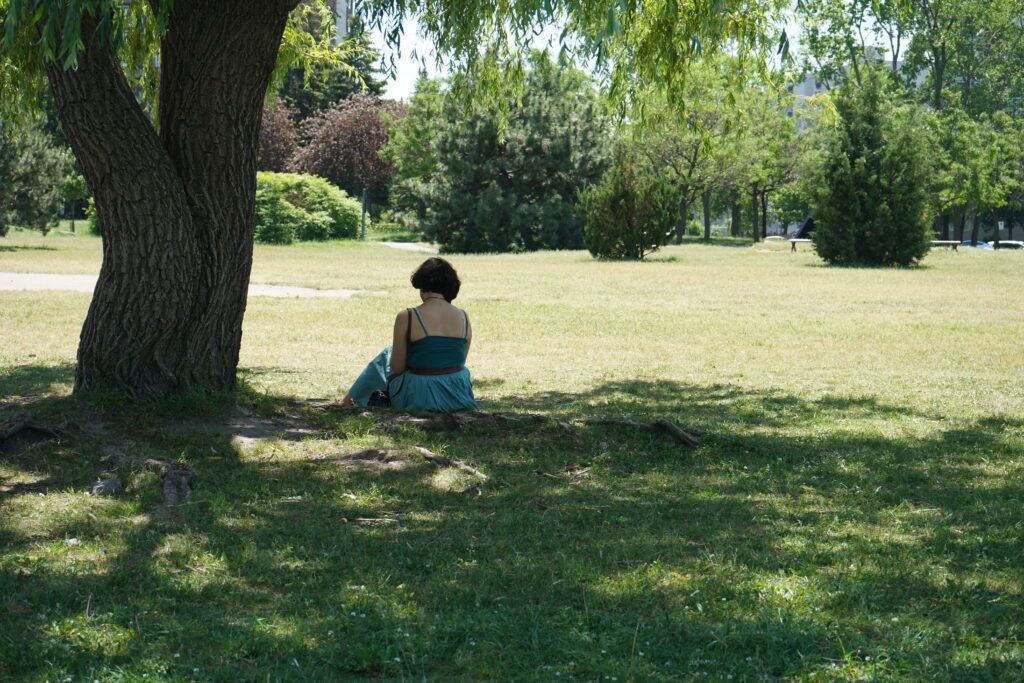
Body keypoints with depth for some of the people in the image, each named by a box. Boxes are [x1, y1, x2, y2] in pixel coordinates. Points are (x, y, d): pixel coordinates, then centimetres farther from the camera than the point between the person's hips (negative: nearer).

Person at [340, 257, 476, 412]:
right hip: (457, 398, 3)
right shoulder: (464, 318, -1)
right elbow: (460, 362, 9)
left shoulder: (406, 318, -13)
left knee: (385, 357, 27)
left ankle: (349, 402, 45)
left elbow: (396, 368, -7)